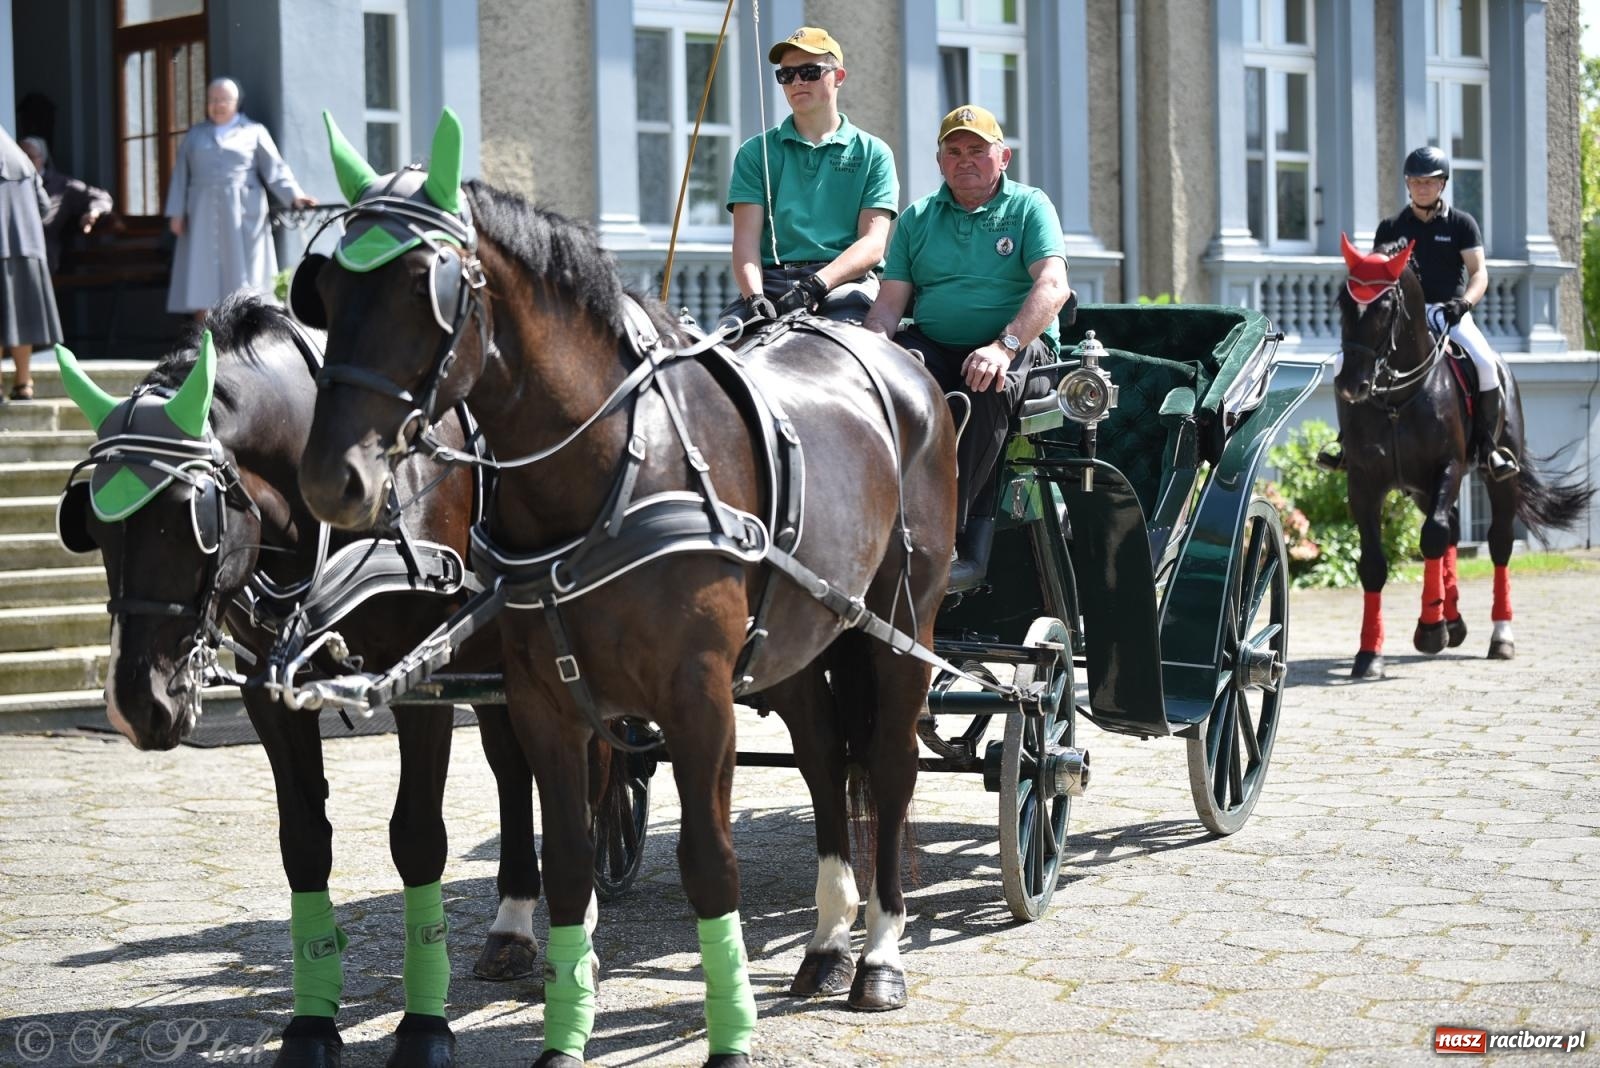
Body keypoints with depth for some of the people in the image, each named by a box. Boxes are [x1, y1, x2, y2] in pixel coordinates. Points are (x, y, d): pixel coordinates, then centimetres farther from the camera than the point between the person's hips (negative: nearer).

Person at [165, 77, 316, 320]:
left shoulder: (254, 131, 10)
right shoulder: (195, 134, 17)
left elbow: (274, 169, 0)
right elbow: (181, 175, 12)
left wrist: (294, 195, -15)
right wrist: (176, 212, 2)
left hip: (243, 216, -2)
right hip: (204, 216, 2)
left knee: (243, 286, -5)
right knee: (202, 280, -3)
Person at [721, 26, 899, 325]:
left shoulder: (873, 153, 15)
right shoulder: (756, 152, 19)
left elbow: (873, 244, 2)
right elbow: (746, 238, 7)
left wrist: (817, 284, -16)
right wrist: (754, 296, -15)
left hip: (845, 280, -1)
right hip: (771, 280, 1)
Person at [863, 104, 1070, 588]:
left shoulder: (1030, 207, 4)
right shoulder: (918, 217, 15)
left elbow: (1053, 286, -12)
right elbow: (890, 302, 9)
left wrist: (1004, 346, -28)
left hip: (1020, 344, -3)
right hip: (933, 347, 3)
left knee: (988, 387, -37)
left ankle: (952, 533, -30)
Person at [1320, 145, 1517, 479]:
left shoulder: (1461, 224, 5)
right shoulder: (1391, 228, 11)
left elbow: (1479, 272, -3)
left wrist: (1464, 302, -23)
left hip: (1449, 313, -2)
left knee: (1485, 363, -30)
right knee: (1345, 361, -16)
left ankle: (1486, 445, -15)